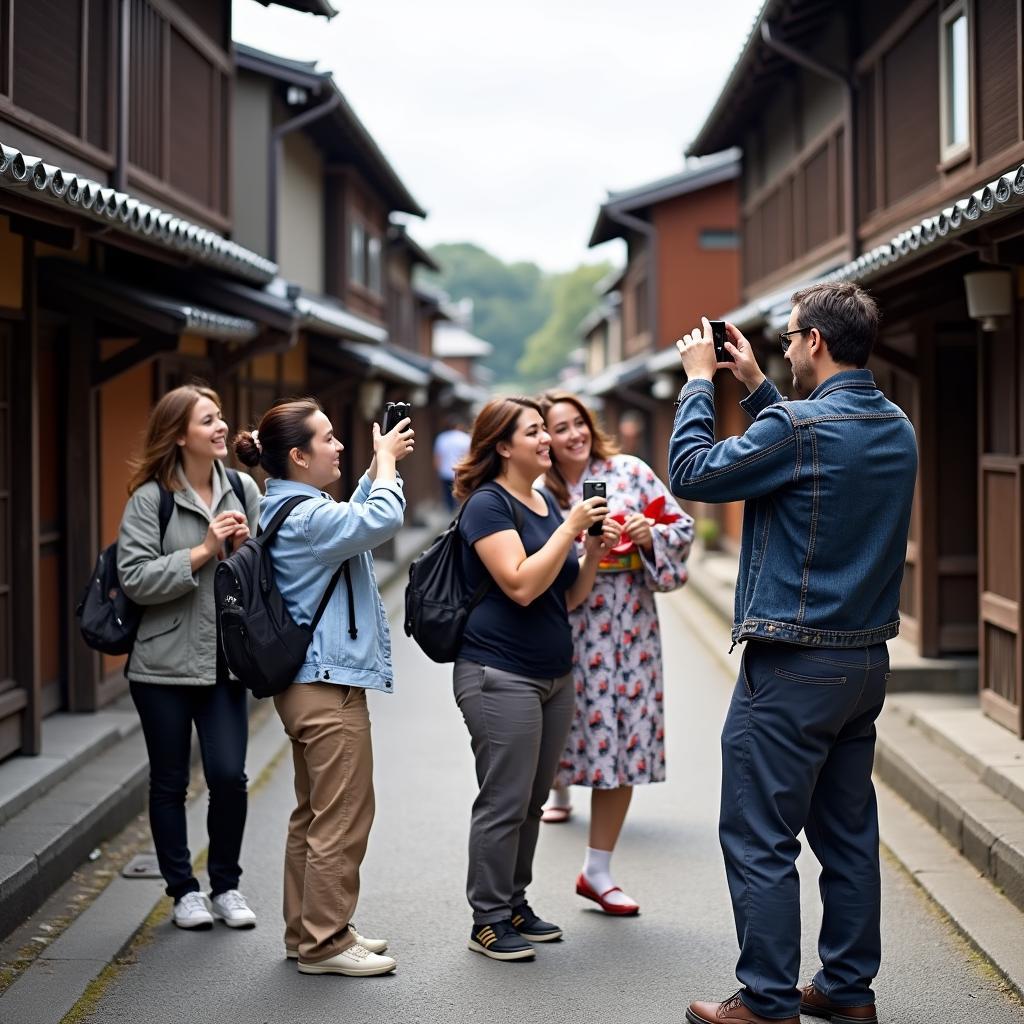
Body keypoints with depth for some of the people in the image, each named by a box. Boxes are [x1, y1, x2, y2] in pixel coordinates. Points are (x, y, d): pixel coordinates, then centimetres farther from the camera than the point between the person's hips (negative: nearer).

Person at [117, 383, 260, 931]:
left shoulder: (243, 489, 4)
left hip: (225, 660, 2)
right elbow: (135, 578, -15)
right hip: (164, 664, -2)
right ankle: (183, 890, 24)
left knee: (229, 777, -3)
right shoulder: (150, 498, -7)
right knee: (169, 781, 9)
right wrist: (203, 551, -18)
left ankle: (226, 886, 17)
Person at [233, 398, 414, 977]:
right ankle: (324, 942, 2)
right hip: (329, 687, -11)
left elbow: (355, 518, 27)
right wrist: (385, 460, -10)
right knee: (343, 819, -4)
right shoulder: (304, 516, -19)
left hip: (310, 683, 11)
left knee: (314, 816, 17)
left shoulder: (288, 510, 13)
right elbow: (383, 520, -27)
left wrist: (380, 464, 14)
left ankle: (308, 932, 25)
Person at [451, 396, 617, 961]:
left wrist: (595, 550, 0)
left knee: (531, 802, 13)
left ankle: (515, 905, 24)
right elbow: (521, 586, -22)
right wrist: (571, 527, -18)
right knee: (504, 803, -5)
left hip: (553, 676, 8)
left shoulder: (548, 503, 15)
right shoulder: (488, 504, -10)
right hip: (501, 675, -8)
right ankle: (490, 921, 4)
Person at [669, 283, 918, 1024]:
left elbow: (693, 472, -8)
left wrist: (699, 380, 4)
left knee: (761, 840, -1)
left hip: (793, 667, -8)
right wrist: (756, 387, 23)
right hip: (867, 659, 8)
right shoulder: (896, 428, 8)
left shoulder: (799, 425, -18)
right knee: (848, 832, 15)